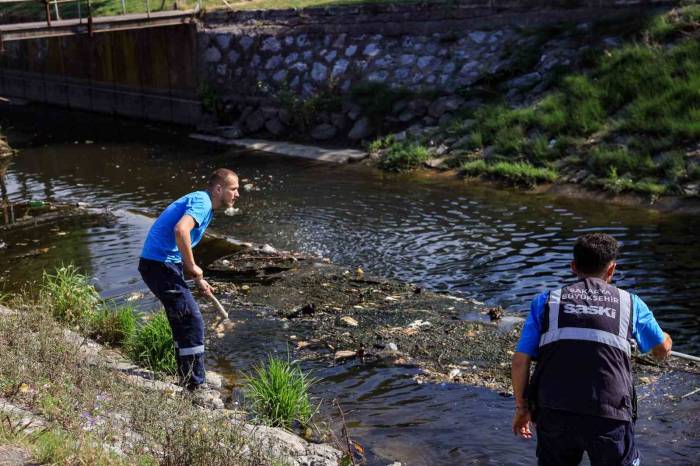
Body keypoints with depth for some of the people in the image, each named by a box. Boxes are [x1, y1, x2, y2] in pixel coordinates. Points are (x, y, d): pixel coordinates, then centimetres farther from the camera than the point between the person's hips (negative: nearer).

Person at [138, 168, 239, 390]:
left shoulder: (201, 202, 20)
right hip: (161, 265, -11)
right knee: (192, 322, -8)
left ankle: (187, 380, 29)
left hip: (157, 263, 11)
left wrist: (197, 279, 22)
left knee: (184, 322, 18)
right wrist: (192, 267, -21)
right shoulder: (202, 201, -12)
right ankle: (195, 386, -1)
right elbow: (180, 230, -32)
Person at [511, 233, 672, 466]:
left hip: (554, 413, 1)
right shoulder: (630, 303, 12)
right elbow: (663, 349, 28)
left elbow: (520, 361, 5)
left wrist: (522, 407, 18)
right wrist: (665, 343, 51)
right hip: (609, 418, -1)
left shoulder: (546, 301, 11)